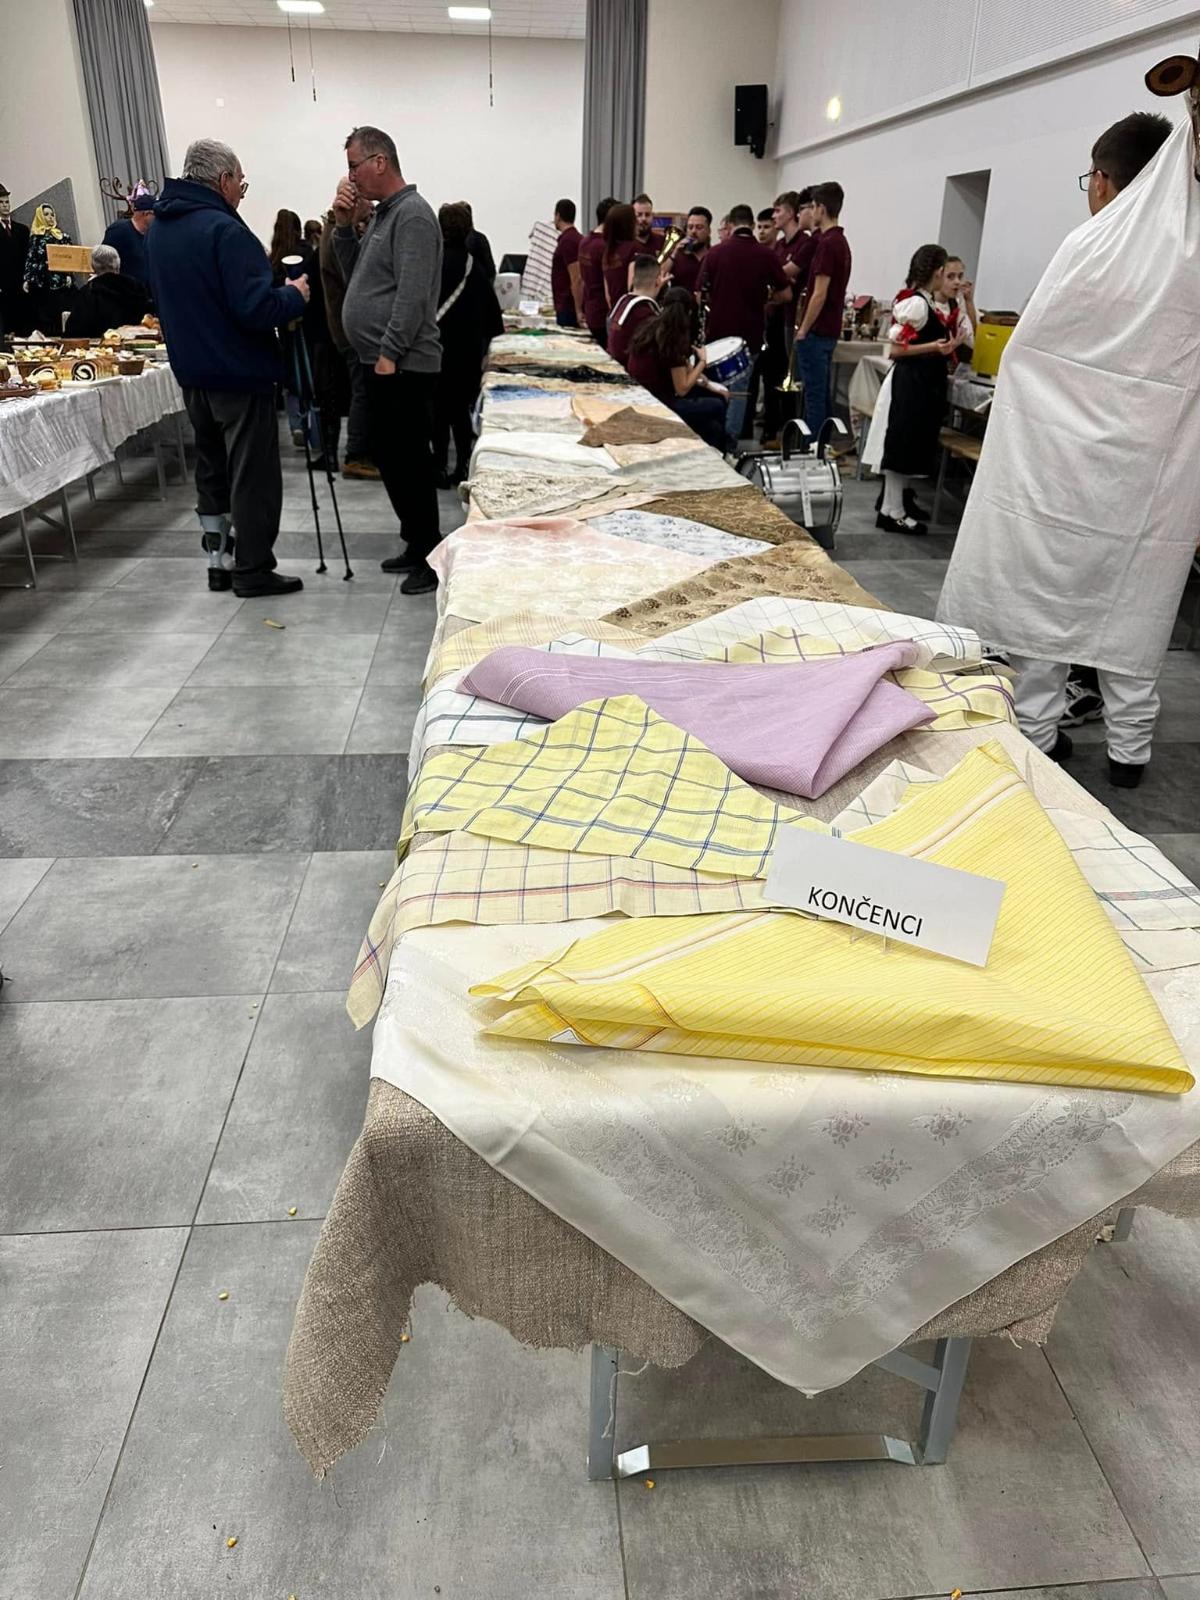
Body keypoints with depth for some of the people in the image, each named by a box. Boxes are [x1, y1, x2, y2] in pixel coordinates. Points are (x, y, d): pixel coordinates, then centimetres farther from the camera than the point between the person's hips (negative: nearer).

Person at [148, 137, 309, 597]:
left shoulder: (158, 228, 9)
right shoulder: (224, 230, -18)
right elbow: (256, 309, -25)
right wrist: (295, 296, -7)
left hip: (191, 371, 8)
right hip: (239, 373, -8)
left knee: (211, 468, 17)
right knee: (253, 474, 0)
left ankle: (219, 561, 24)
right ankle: (253, 571, 5)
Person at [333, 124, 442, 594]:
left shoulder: (412, 215, -12)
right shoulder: (381, 214, 18)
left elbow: (412, 294, -20)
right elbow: (354, 275, 22)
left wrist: (389, 353, -20)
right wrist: (344, 225, 9)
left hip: (403, 366, -10)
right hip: (380, 362, 10)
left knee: (409, 461, -8)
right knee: (387, 456, 14)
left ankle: (430, 555, 0)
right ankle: (416, 543, 24)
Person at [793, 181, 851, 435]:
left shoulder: (827, 244, -16)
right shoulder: (841, 242, 14)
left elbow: (819, 294, -20)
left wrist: (803, 330, -13)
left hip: (816, 331, -10)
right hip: (829, 330, 10)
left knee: (814, 394, -6)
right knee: (821, 393, 13)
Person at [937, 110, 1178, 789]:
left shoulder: (1088, 247, -9)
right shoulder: (1186, 249, -1)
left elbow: (1027, 347, -2)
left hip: (1069, 458, -3)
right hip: (1154, 473, 3)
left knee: (1046, 591, 9)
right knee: (1134, 601, 11)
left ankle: (1037, 729, 15)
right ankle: (1130, 746, 19)